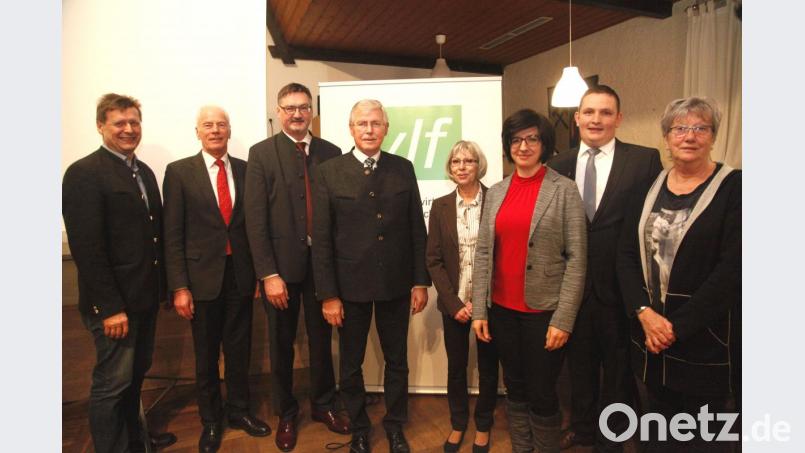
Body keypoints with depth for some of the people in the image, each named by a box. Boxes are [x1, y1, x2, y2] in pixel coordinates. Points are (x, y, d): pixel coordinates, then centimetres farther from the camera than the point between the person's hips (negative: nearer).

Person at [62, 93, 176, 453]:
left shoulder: (145, 171, 12)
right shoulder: (83, 173, -12)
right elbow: (86, 248, -18)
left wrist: (162, 286, 10)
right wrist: (110, 307, -19)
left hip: (145, 296, 8)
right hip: (114, 302, -7)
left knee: (136, 374, 20)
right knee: (112, 382, 5)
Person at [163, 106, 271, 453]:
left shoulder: (246, 170, 4)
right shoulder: (179, 172, -3)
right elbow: (173, 234, -5)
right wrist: (179, 287, -9)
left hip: (240, 274, 2)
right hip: (202, 276, -2)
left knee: (239, 349, 14)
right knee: (206, 355, 13)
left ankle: (239, 411, 34)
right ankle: (210, 421, 32)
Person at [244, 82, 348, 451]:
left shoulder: (331, 152, 5)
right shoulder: (261, 153, -2)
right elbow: (255, 219, -8)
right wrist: (268, 274, -13)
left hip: (322, 263, 2)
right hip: (281, 265, -2)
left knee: (321, 339, 15)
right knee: (281, 345, 13)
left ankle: (323, 404, 36)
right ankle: (286, 414, 33)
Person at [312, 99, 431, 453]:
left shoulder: (403, 169, 1)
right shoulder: (330, 172, -5)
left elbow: (417, 229, 2)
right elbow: (321, 239, -7)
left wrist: (421, 281, 1)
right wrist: (327, 294, -9)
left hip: (396, 284, 2)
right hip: (350, 286, -1)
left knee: (397, 360, 17)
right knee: (351, 364, 16)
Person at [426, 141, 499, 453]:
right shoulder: (440, 206, 1)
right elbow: (434, 260, 0)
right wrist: (454, 303, -8)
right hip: (454, 302, 2)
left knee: (488, 366, 13)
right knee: (456, 366, 13)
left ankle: (483, 426, 35)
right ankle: (458, 424, 35)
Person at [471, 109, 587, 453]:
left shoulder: (564, 190, -5)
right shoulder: (496, 192, 6)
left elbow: (576, 258, -8)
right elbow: (483, 252, 6)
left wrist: (563, 319, -13)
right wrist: (479, 309, 2)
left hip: (544, 310, -4)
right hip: (502, 309, 4)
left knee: (541, 394, 9)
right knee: (514, 388, 17)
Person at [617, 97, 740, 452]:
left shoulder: (733, 187, -7)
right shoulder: (651, 187, 6)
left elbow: (732, 269, -14)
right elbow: (626, 254, 1)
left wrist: (678, 326, -15)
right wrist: (644, 312, -11)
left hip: (705, 338, -4)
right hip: (649, 330, 4)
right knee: (660, 424, 19)